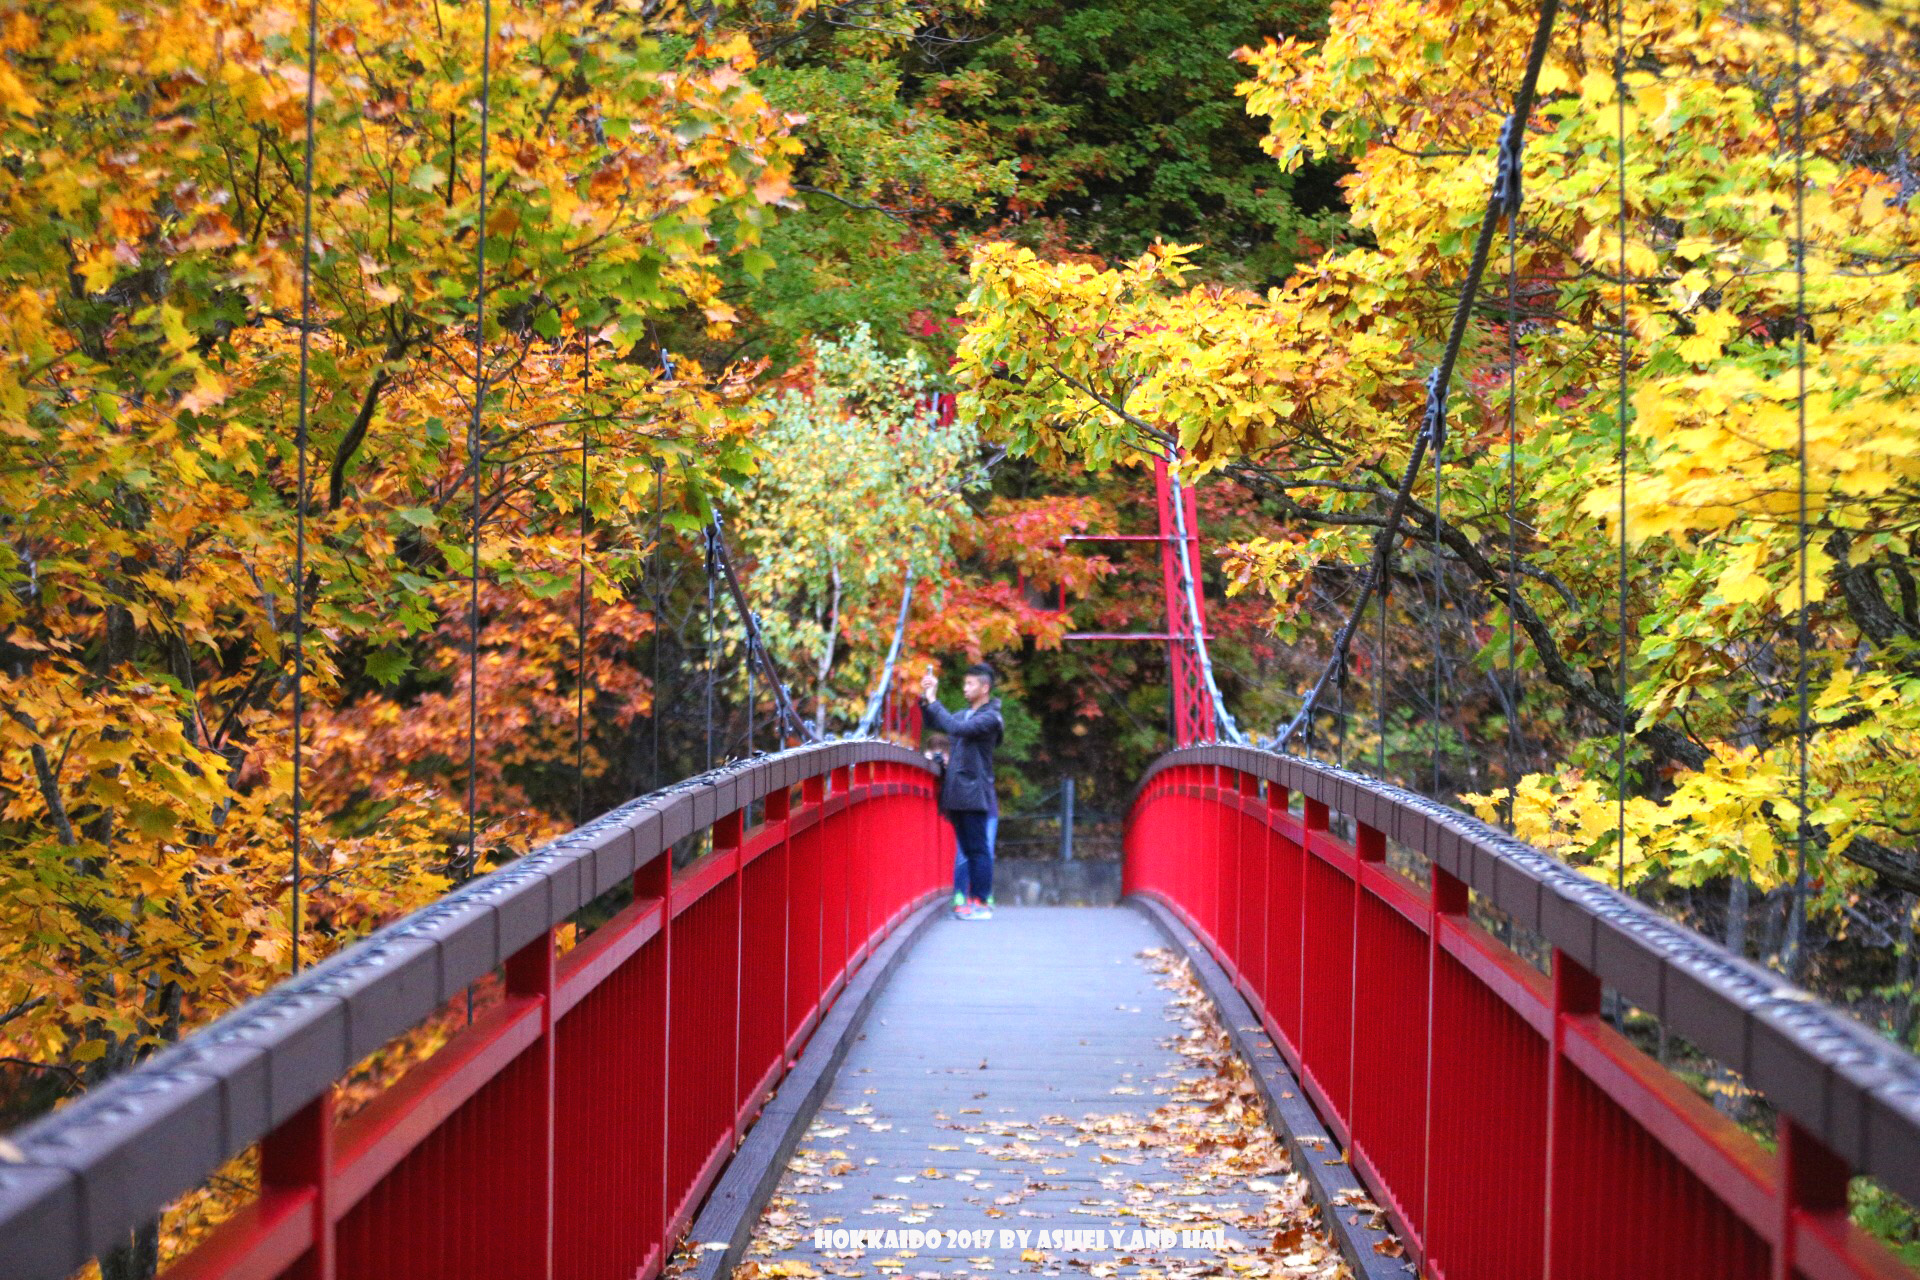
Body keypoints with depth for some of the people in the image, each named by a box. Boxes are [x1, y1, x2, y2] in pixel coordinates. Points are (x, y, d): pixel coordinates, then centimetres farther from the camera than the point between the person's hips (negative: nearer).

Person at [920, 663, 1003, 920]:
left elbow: (957, 728, -23)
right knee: (968, 849, 10)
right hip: (958, 794, 8)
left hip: (974, 794, -8)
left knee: (978, 849, -6)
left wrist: (932, 701, -16)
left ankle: (982, 903, -5)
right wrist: (925, 698, 11)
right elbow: (933, 723, 28)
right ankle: (972, 900, 14)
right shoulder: (965, 714, 18)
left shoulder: (990, 718, -9)